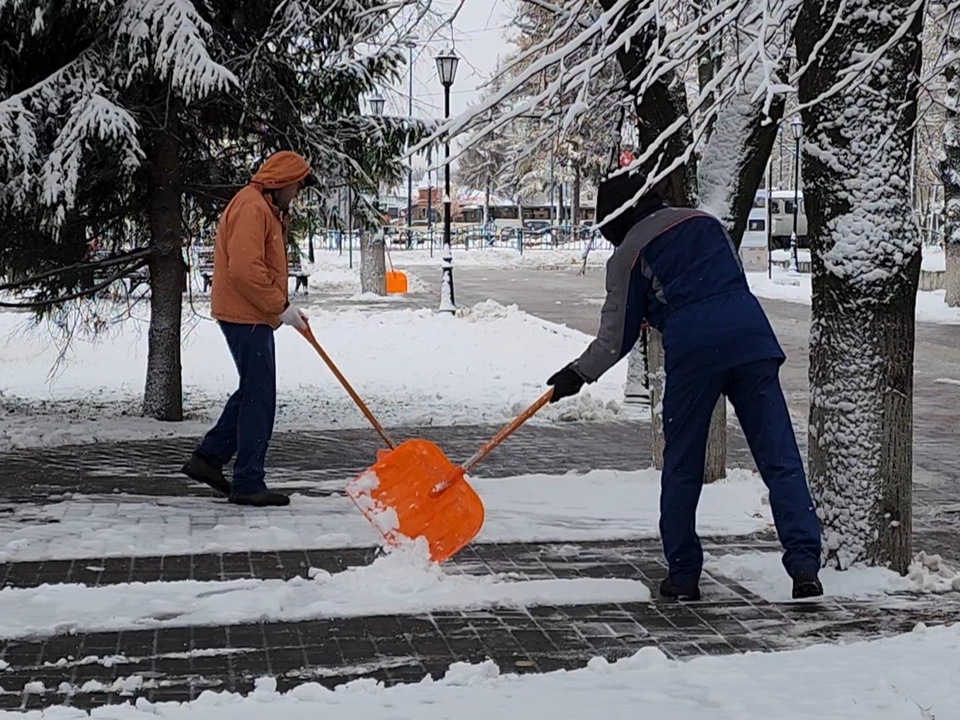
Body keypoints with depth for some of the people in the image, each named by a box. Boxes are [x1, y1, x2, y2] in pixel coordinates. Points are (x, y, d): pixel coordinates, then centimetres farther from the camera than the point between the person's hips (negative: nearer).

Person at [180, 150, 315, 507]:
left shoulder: (267, 209, 20)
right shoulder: (251, 207, -15)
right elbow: (245, 268, -25)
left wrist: (283, 306, 10)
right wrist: (281, 307, -19)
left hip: (252, 316, 11)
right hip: (246, 316, -11)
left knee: (253, 392, 17)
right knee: (259, 398, -6)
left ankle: (208, 457, 23)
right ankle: (248, 484, -1)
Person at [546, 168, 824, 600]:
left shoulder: (628, 255, 10)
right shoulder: (705, 221, 23)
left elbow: (618, 335, 12)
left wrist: (578, 374, 26)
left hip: (692, 348, -3)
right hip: (751, 334, 3)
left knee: (682, 468, 11)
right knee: (780, 458, 2)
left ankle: (683, 574, 15)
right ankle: (804, 565, -5)